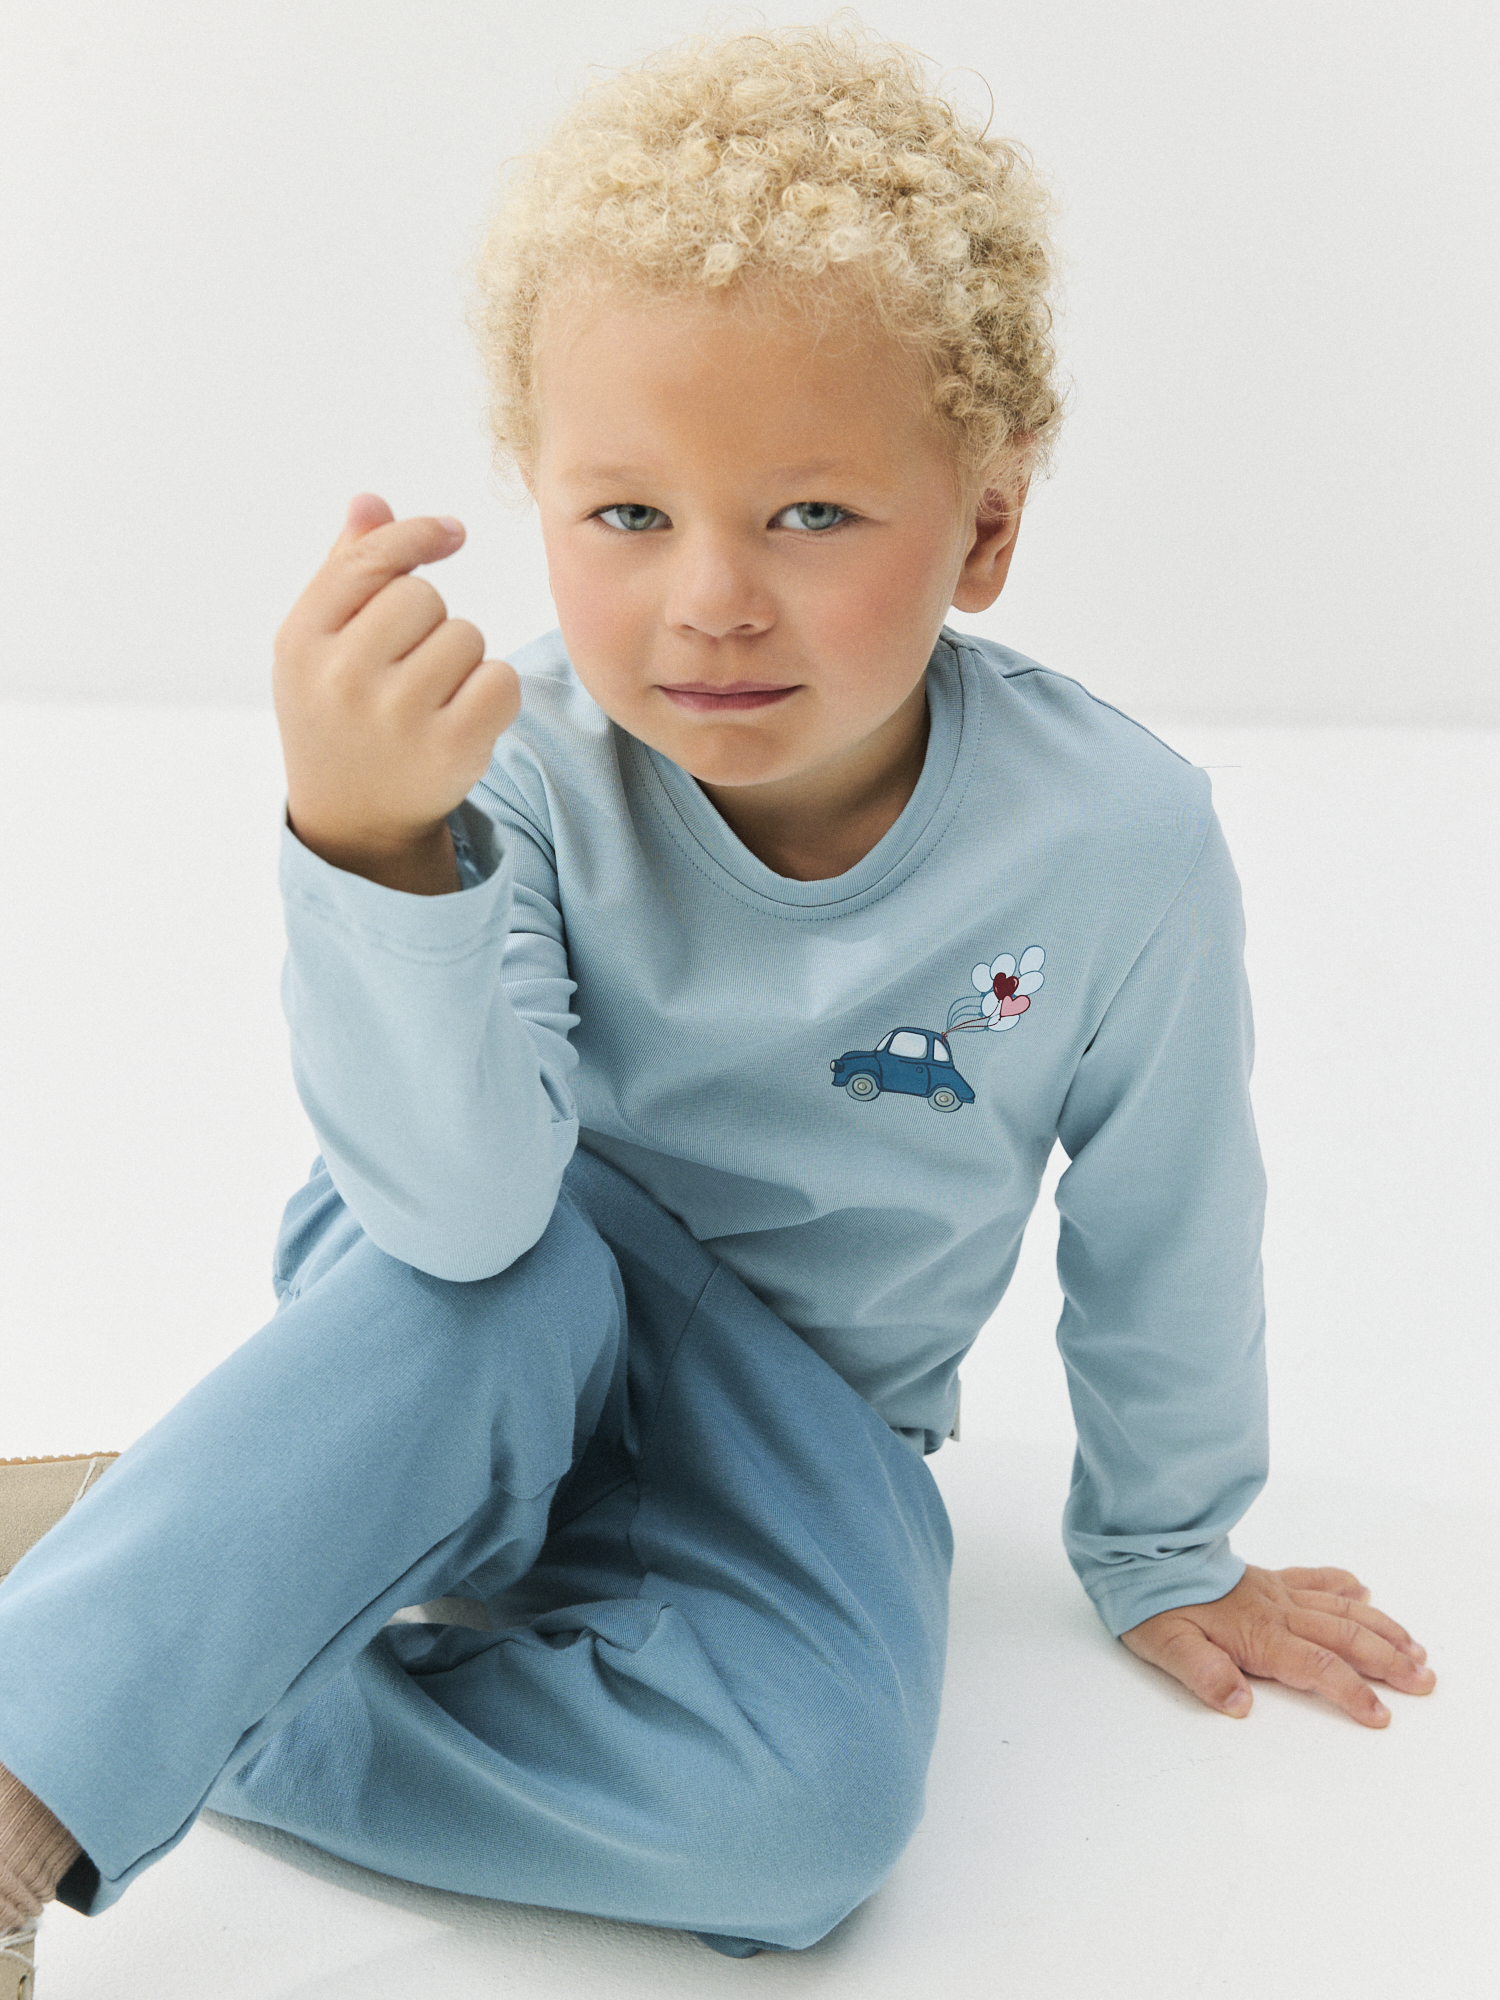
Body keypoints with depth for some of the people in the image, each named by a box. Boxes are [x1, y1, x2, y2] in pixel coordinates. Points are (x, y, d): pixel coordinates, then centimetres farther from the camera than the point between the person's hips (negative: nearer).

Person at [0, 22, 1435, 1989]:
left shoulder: (1117, 841, -21)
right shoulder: (522, 767, -23)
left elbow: (1160, 1239, -5)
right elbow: (463, 1205, -34)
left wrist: (1162, 1556, 9)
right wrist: (371, 847, -50)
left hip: (792, 1430, 2)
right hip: (468, 1380, -1)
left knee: (812, 1792, -28)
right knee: (529, 1276, -37)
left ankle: (182, 1714, -18)